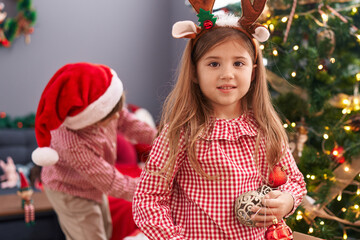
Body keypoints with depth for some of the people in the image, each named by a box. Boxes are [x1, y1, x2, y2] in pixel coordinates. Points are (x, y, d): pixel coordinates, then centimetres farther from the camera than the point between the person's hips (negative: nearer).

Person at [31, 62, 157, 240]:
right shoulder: (75, 146, -46)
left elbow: (125, 121, -3)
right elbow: (113, 185, -36)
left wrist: (157, 138, -11)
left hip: (91, 185, 8)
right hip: (71, 195, -8)